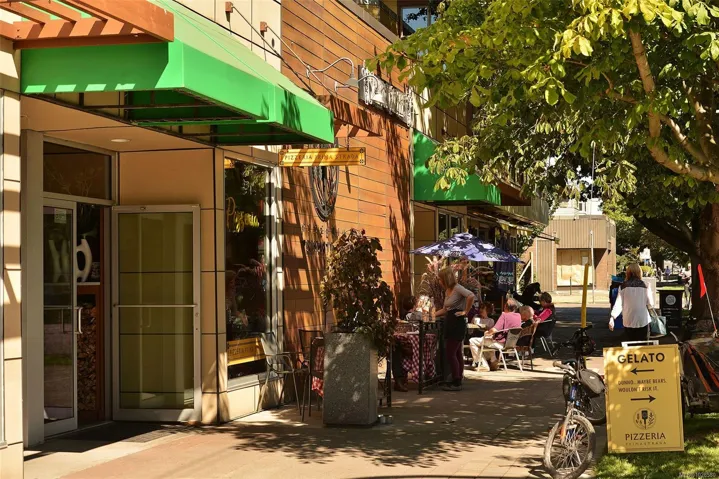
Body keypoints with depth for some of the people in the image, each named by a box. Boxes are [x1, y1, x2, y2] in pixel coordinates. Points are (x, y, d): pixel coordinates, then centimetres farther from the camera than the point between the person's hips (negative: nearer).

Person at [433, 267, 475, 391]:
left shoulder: (457, 288, -13)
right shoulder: (447, 291, 15)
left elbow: (471, 296, -29)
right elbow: (445, 310, 23)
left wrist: (466, 311, -22)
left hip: (457, 323, -10)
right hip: (450, 323, 10)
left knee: (450, 354, -9)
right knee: (457, 353, 11)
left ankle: (456, 383, -6)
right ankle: (458, 382, 15)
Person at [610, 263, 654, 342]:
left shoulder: (623, 286, -2)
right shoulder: (644, 285, -3)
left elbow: (618, 303, -8)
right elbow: (650, 304, 1)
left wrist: (612, 317, -10)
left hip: (628, 322, 1)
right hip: (643, 321, -1)